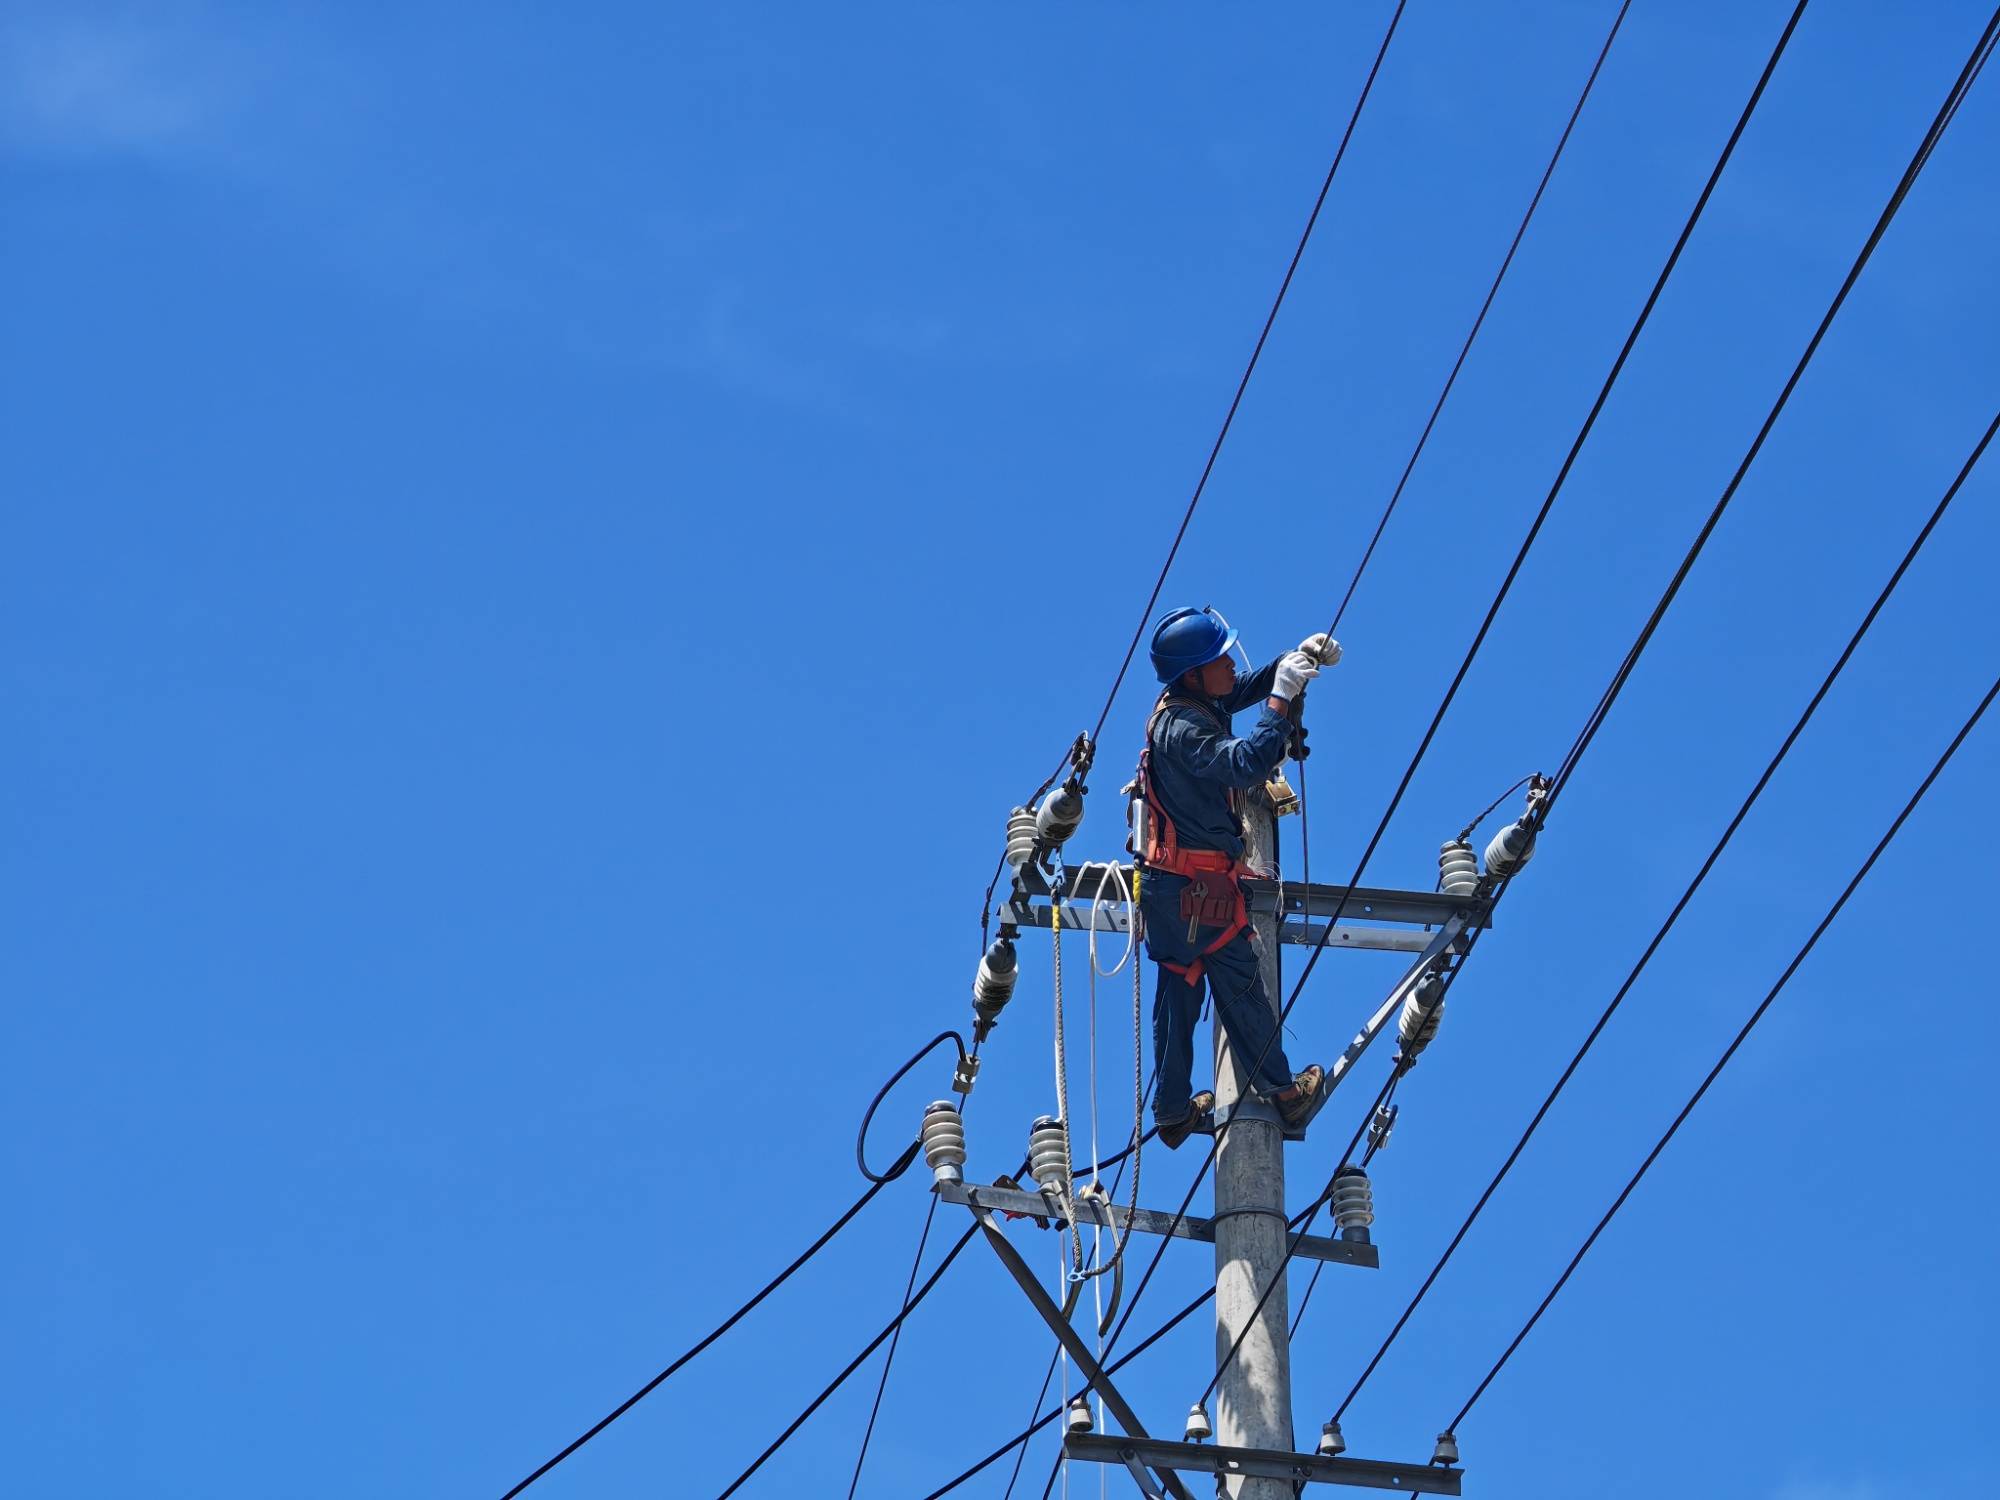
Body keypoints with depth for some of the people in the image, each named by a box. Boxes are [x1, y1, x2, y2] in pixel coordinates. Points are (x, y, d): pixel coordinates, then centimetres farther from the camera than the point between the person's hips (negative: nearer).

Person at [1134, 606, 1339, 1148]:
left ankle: (1173, 1111, 23)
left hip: (1167, 884, 9)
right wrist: (1281, 699, -33)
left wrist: (1298, 660, 1)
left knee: (1178, 992, 15)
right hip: (1198, 888, -9)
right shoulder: (1184, 729, -25)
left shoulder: (1189, 703, 4)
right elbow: (1247, 764, -38)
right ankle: (1281, 1091, 22)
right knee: (1241, 988, 7)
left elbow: (1249, 687, 17)